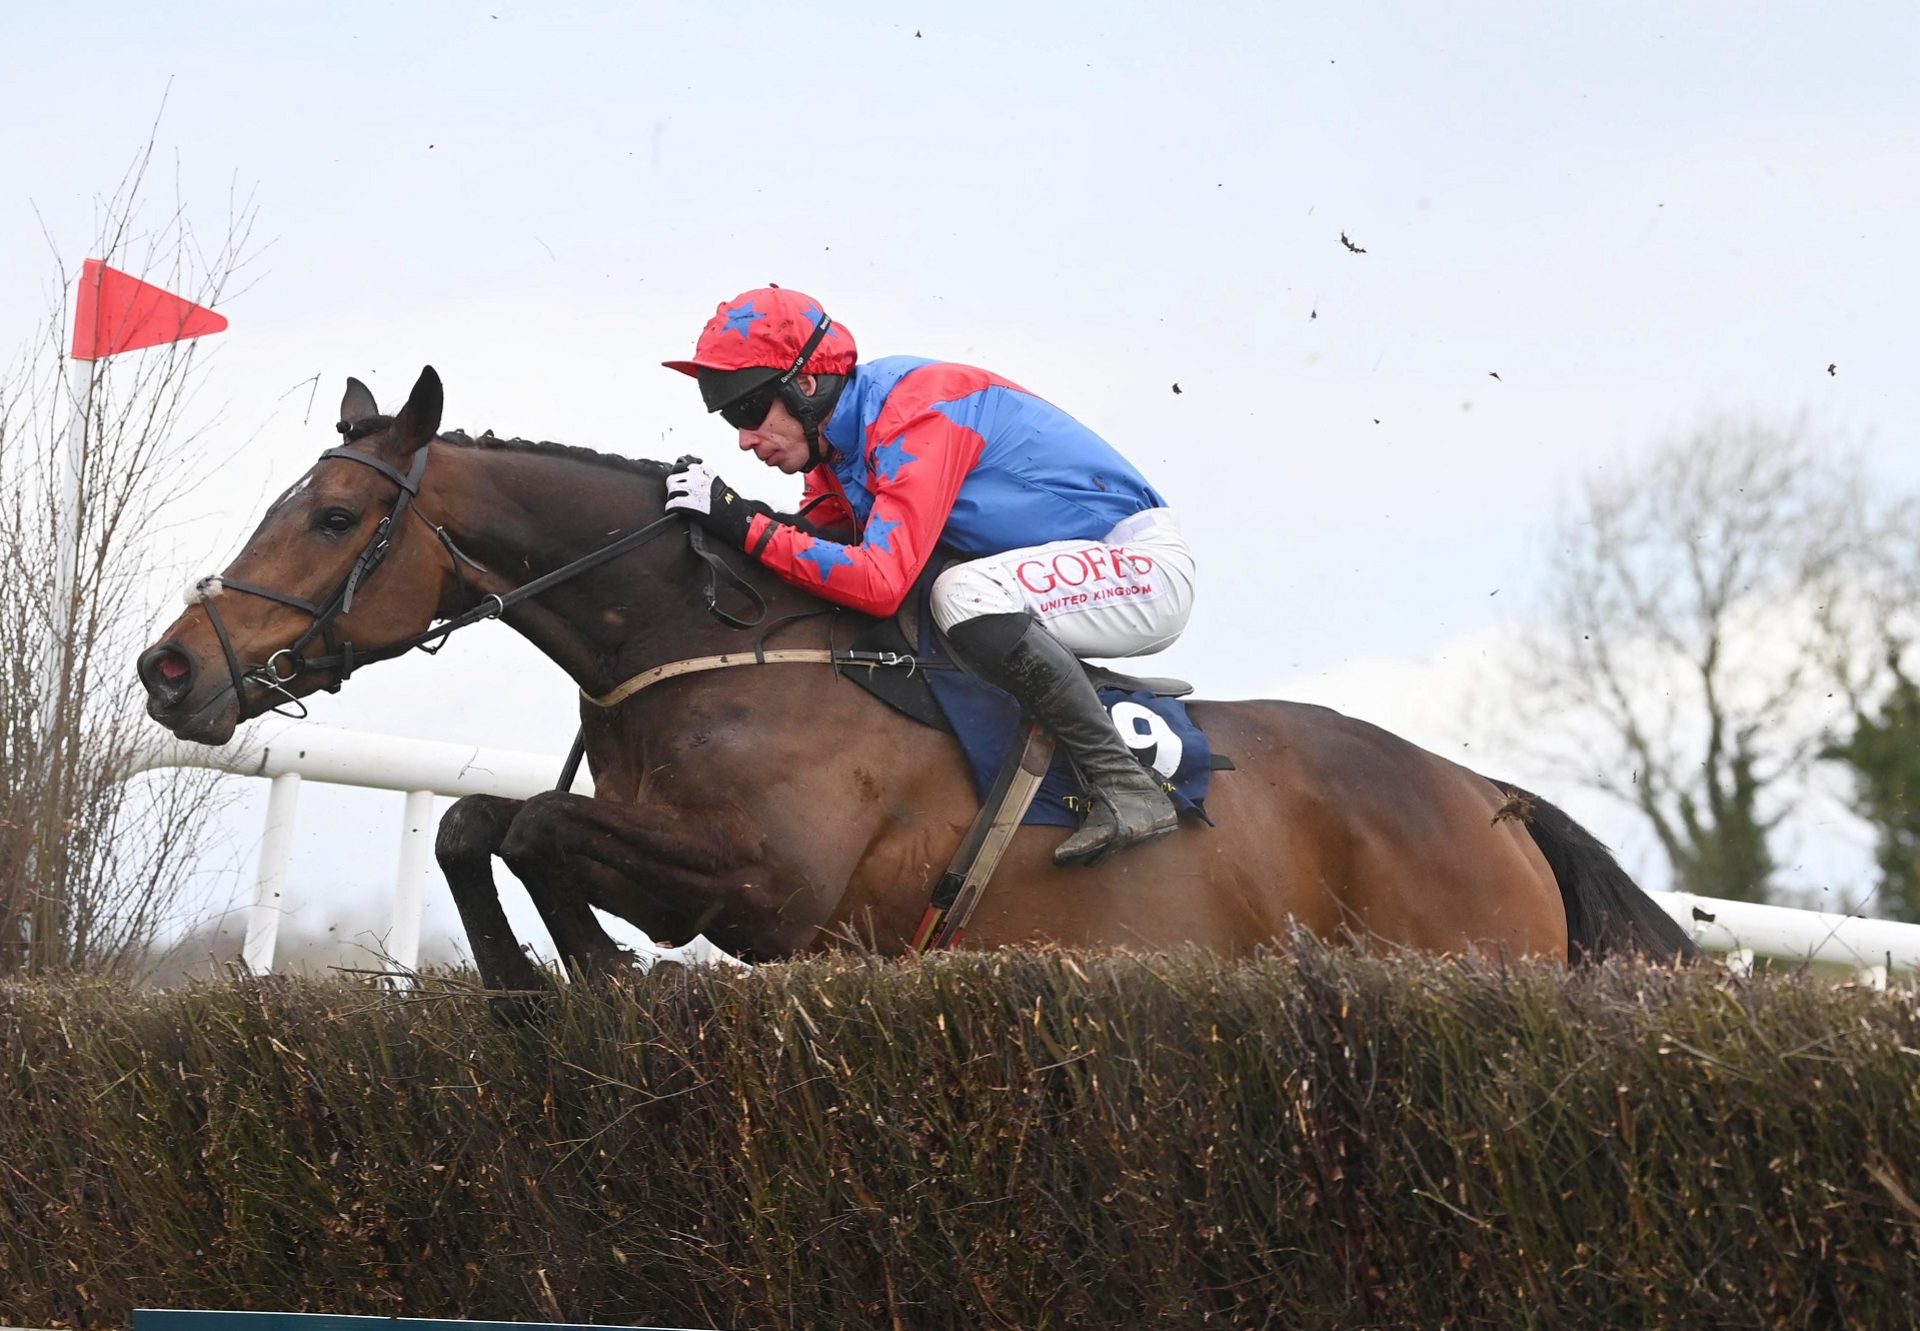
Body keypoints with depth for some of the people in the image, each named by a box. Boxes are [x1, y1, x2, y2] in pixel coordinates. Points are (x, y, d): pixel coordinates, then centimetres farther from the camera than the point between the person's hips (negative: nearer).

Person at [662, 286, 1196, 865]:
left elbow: (881, 580, -32)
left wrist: (744, 525, -30)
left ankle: (1126, 787, -24)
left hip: (1144, 561, -10)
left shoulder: (917, 413, -24)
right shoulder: (835, 439, 5)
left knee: (965, 597, -33)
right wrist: (717, 520, -13)